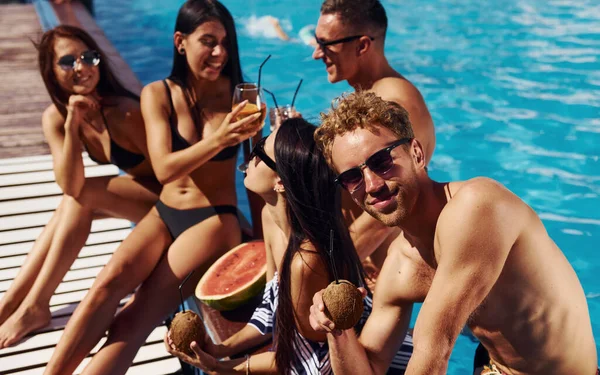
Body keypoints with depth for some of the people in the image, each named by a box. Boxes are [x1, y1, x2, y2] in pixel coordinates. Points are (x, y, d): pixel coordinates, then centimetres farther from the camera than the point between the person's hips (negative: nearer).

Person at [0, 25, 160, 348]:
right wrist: (72, 125, -30)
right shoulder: (54, 118, -8)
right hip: (139, 192, 6)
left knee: (82, 196, -20)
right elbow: (69, 185, -21)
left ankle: (35, 306, -14)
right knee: (73, 200, -12)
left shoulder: (123, 112, -26)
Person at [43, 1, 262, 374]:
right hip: (165, 213, 2)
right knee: (110, 281, -25)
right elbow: (164, 168, -18)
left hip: (215, 219, -2)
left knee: (139, 314, -19)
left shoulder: (237, 96, -5)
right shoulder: (158, 94, -3)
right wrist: (218, 139, -29)